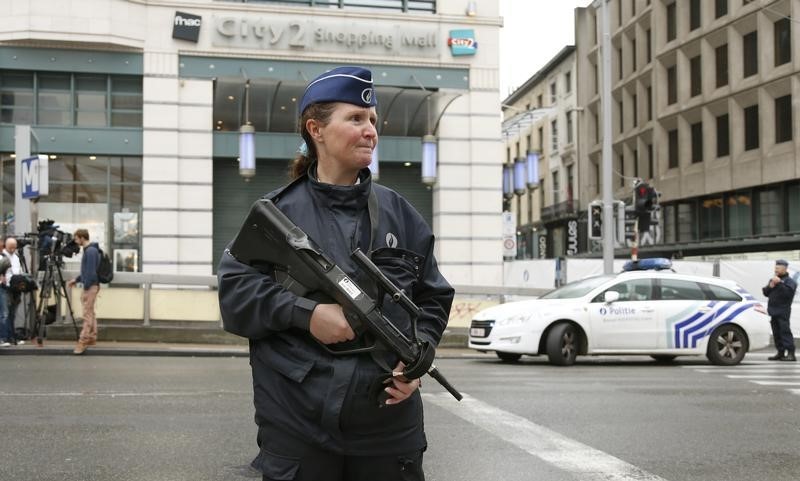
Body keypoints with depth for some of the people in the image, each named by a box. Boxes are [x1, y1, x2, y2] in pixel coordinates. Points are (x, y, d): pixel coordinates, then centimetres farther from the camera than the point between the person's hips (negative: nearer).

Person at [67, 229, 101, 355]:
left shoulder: (91, 251, -17)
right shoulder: (88, 250, 14)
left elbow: (91, 271, -21)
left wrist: (86, 288, -18)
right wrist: (76, 279, 19)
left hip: (91, 286, -10)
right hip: (91, 285, 10)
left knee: (87, 314, -9)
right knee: (90, 312, 13)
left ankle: (83, 342, -9)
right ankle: (92, 338, 19)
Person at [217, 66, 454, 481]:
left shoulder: (399, 214, 9)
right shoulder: (276, 211, 1)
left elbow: (432, 299, 12)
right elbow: (234, 291, -5)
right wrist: (305, 313, -18)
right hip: (297, 424, -2)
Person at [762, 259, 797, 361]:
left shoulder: (789, 281, -3)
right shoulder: (772, 280, 20)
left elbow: (788, 292, -20)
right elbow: (765, 292, 15)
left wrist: (779, 283, -21)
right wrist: (770, 286, -4)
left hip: (783, 311, -7)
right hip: (773, 311, 7)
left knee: (785, 332, -13)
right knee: (776, 333, 9)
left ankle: (791, 354, -15)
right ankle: (780, 353, 15)